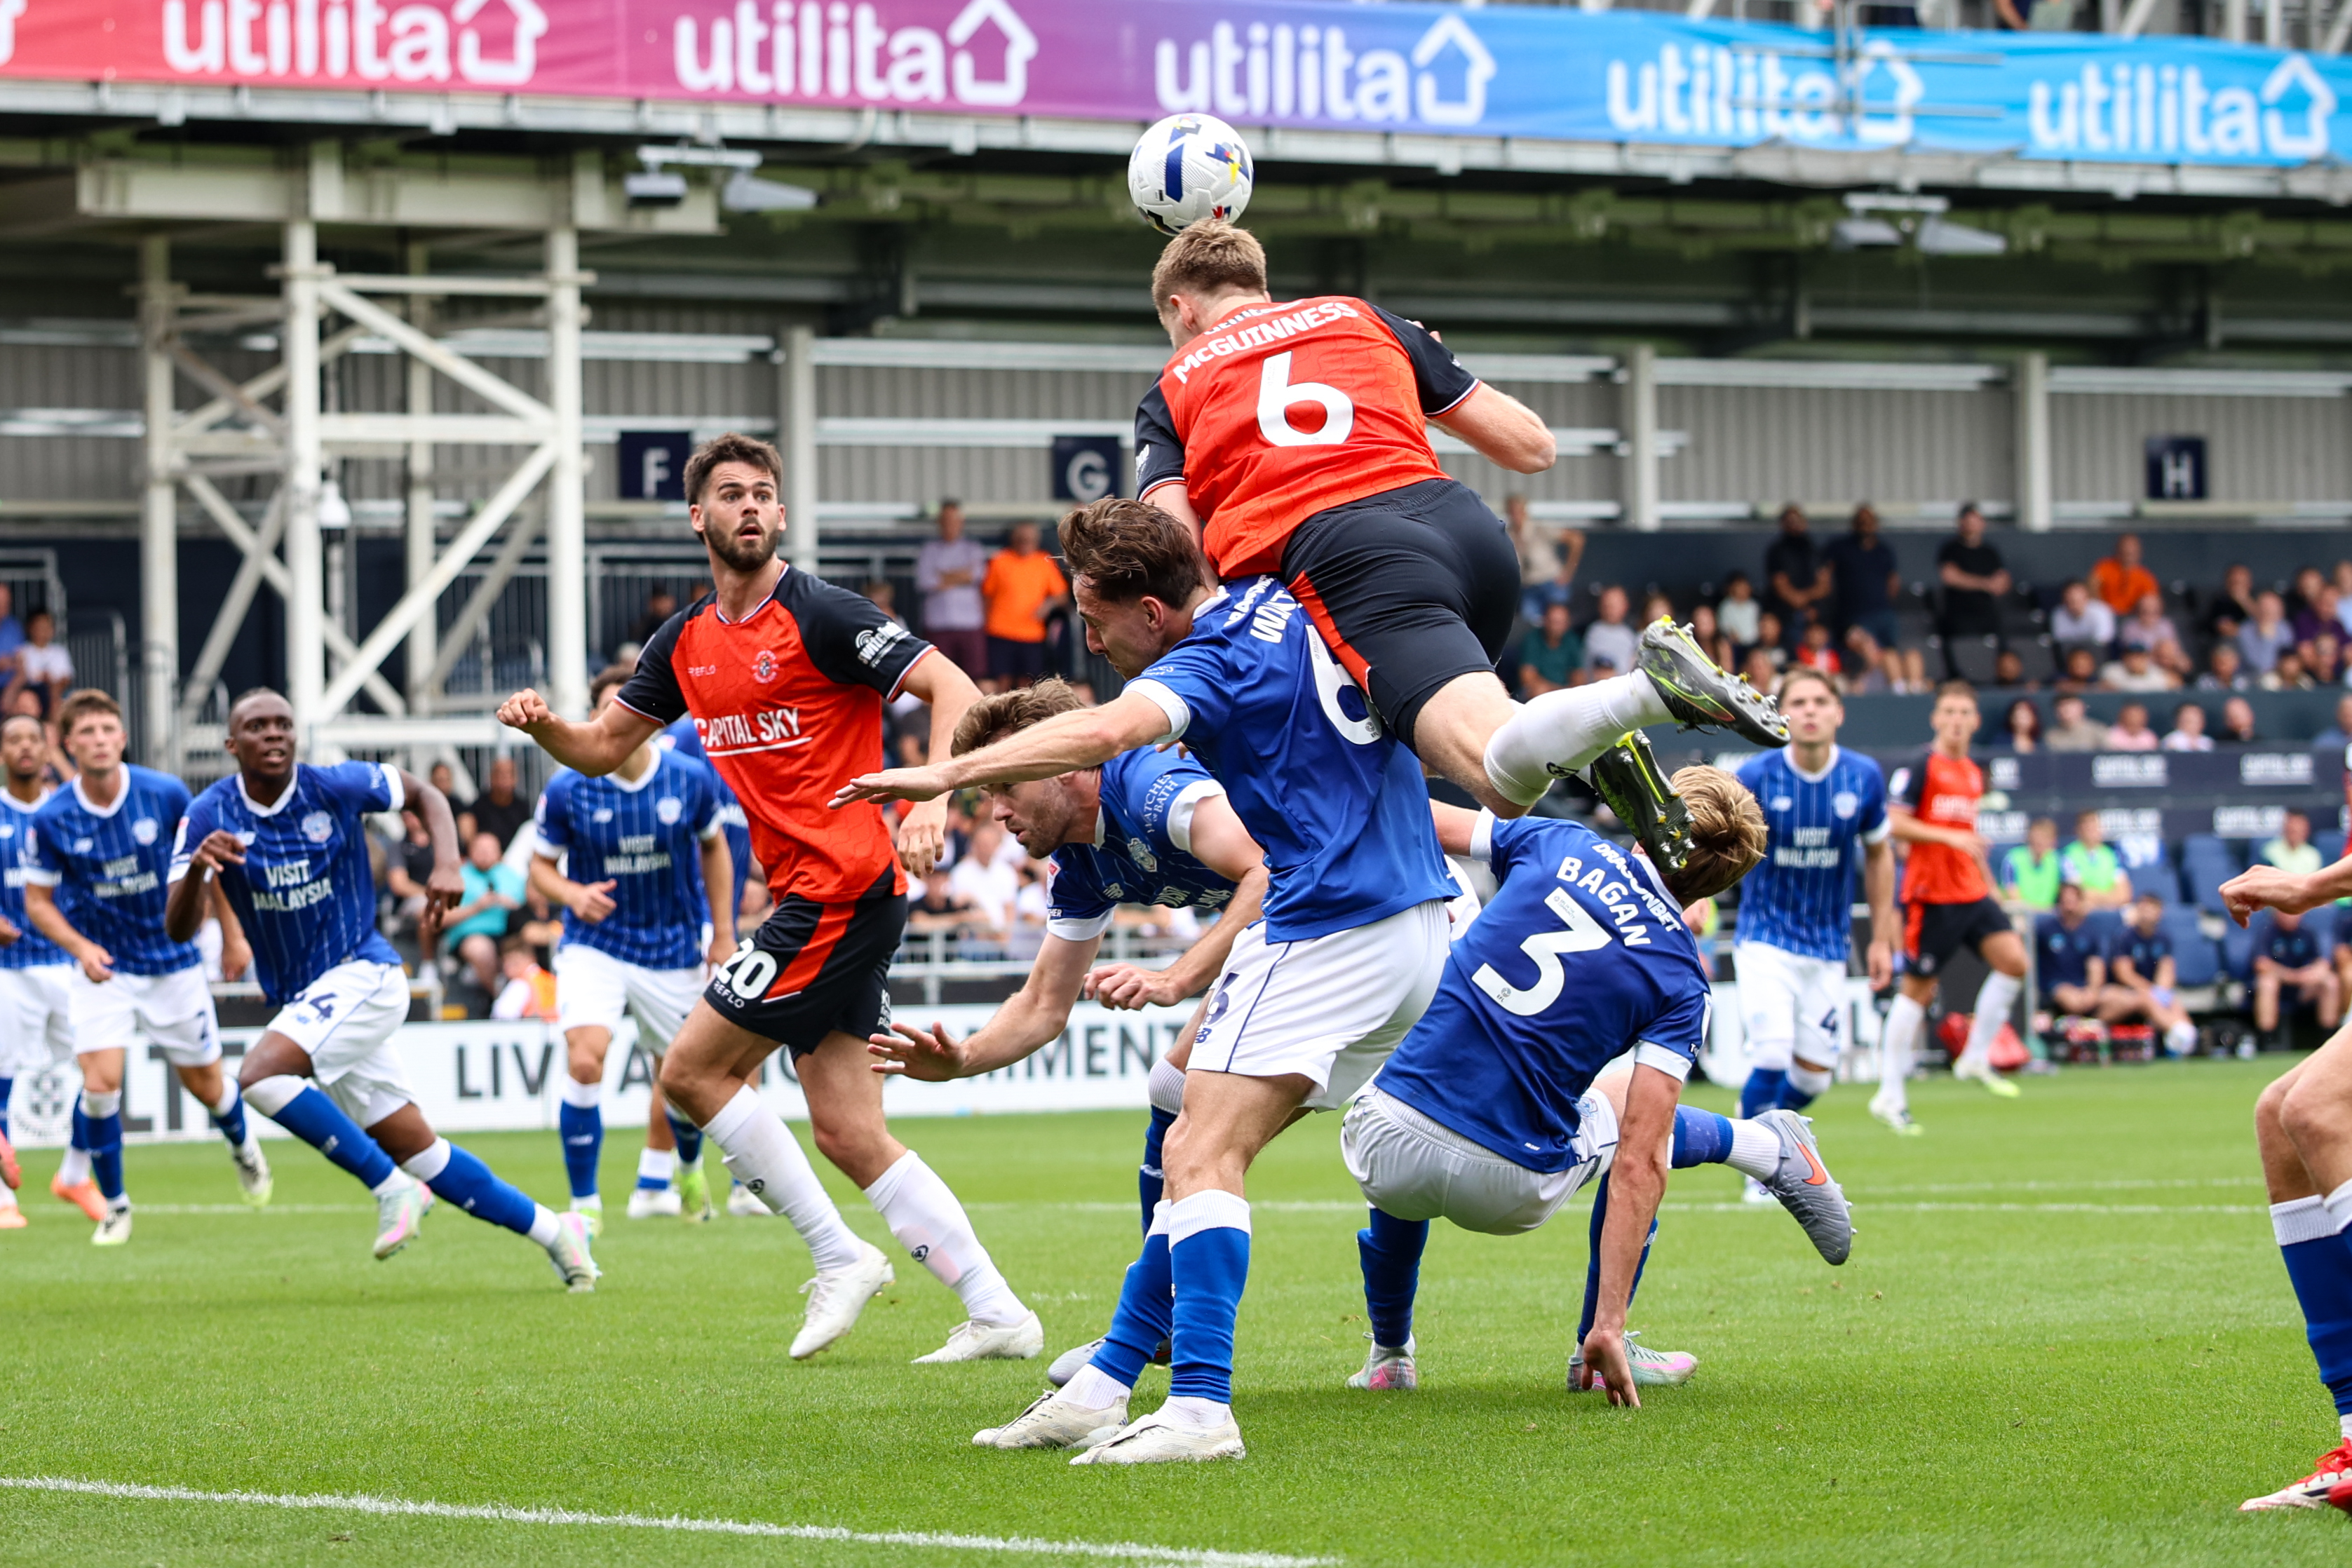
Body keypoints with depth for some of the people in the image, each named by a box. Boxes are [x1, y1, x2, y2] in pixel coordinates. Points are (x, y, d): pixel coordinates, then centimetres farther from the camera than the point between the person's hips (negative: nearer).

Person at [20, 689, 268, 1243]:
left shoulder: (166, 795, -14)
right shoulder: (50, 821, -14)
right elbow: (38, 900, -3)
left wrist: (232, 935, 4)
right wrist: (80, 947, -20)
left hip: (174, 963, 1)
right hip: (102, 969, -1)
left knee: (205, 1087, 11)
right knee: (100, 1083, -18)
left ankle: (243, 1146, 46)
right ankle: (115, 1207, 1)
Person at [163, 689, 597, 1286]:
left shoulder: (334, 788, -8)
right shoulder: (210, 815, -4)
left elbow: (425, 794, 9)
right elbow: (177, 929, -11)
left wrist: (448, 864, -9)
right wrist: (197, 868, -32)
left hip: (363, 974, -4)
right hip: (302, 999, 4)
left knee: (260, 1075, -28)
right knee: (421, 1153, 5)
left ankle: (391, 1188, -17)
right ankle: (552, 1229, 17)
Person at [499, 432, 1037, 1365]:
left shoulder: (819, 615, -10)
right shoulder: (687, 642, 13)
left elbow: (952, 690, -15)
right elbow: (603, 748, 20)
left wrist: (932, 802, -29)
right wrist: (541, 725, -1)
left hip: (841, 886, -8)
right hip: (809, 895, 8)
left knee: (692, 1071, -7)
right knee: (850, 1134, 5)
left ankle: (841, 1258, 0)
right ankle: (996, 1312, 5)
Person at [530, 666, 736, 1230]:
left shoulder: (691, 779, -9)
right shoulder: (567, 791, -13)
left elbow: (714, 848, 9)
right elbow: (541, 866, -1)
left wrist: (722, 933, 7)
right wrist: (572, 894, -23)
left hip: (673, 948, 2)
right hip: (594, 945, -2)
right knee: (584, 1062, -23)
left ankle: (688, 1169, 45)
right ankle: (585, 1204, -13)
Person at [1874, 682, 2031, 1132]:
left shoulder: (1974, 774, 15)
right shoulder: (1921, 768, -8)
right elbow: (1894, 824, -15)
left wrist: (1988, 883, 26)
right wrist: (1948, 836, -23)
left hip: (1971, 893, 7)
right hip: (1931, 896, -7)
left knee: (2014, 960, -10)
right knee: (1917, 989, -3)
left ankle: (1976, 1057, 4)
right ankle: (1890, 1094, 5)